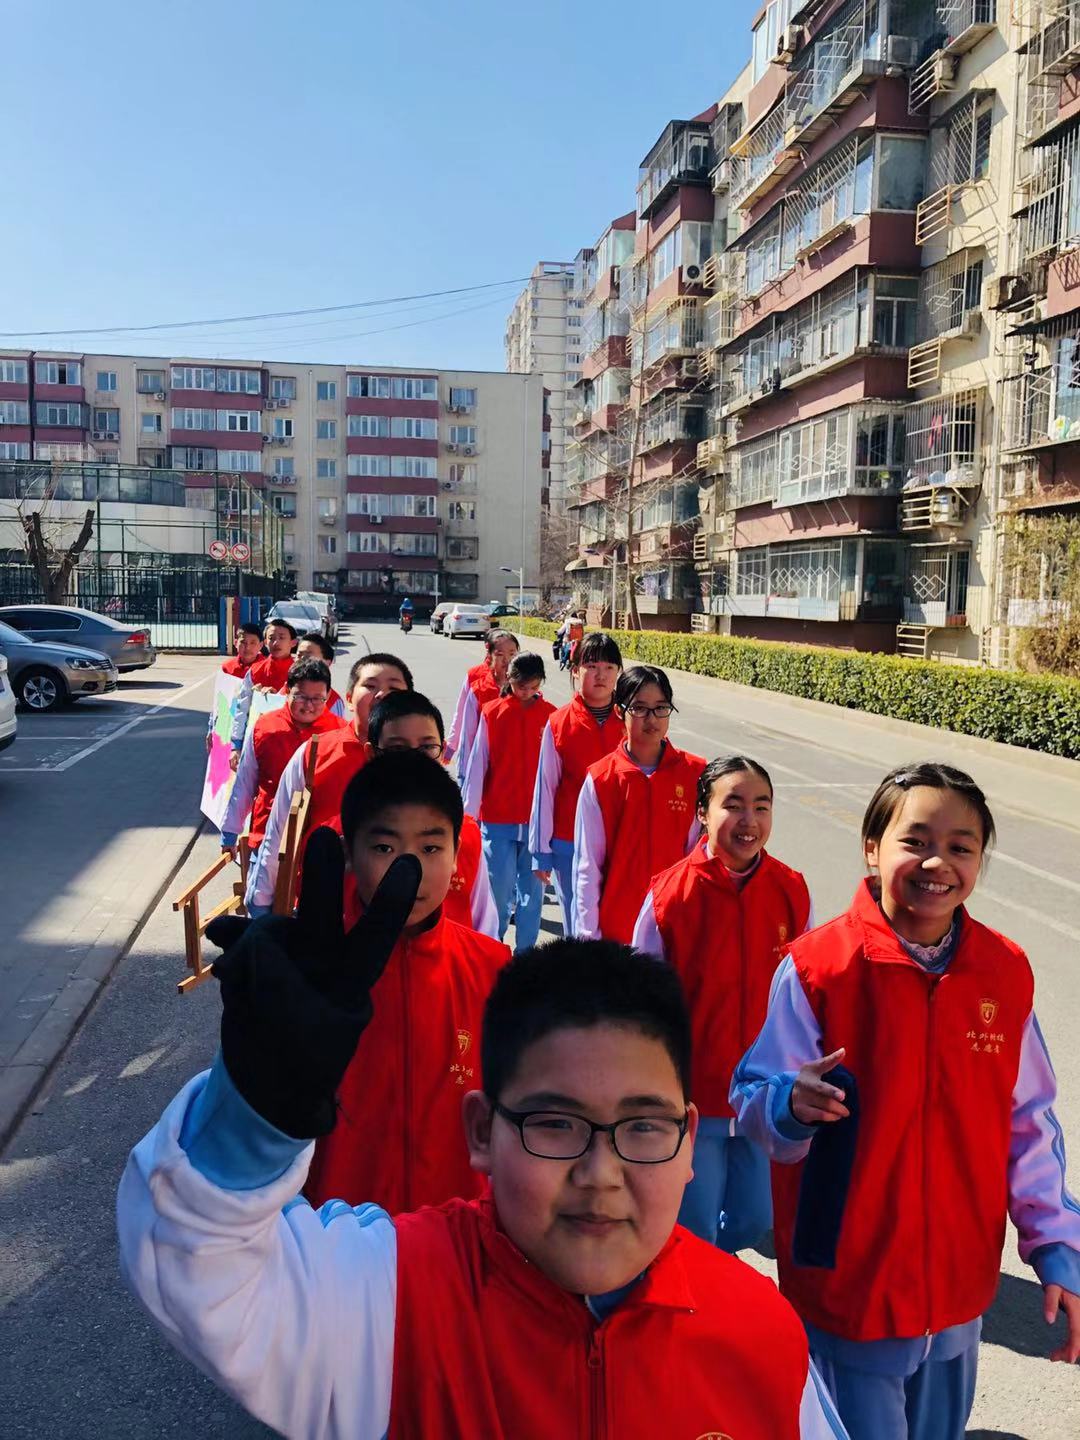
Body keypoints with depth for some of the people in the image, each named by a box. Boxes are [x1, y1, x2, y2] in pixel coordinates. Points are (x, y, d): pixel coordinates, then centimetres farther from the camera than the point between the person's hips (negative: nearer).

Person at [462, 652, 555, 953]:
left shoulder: (550, 715, 1)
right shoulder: (491, 713, -1)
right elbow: (477, 764, 0)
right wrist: (469, 811, -2)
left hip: (537, 818, 1)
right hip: (497, 818, -1)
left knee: (532, 890, 8)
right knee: (499, 888, 3)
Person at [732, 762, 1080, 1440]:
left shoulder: (1006, 972, -5)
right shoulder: (817, 966, -17)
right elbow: (752, 1099, -13)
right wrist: (792, 1105, -34)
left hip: (960, 1287, 4)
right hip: (846, 1288, -4)